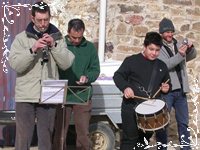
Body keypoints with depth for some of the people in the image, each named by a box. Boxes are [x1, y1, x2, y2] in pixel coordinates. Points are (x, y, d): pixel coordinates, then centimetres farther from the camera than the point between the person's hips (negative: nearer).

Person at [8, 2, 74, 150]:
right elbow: (15, 65, -11)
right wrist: (33, 49, -21)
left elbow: (66, 64, -3)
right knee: (23, 138, 3)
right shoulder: (21, 38, 0)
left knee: (46, 138, 11)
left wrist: (54, 45, -13)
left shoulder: (57, 37, 6)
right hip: (26, 96, -2)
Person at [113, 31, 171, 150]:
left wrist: (166, 88, 0)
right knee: (130, 139, -2)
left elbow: (167, 83, 24)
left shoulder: (161, 66, 12)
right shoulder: (132, 60, -4)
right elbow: (118, 76, -5)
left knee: (145, 139, 16)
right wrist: (125, 87, -24)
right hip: (132, 108, -5)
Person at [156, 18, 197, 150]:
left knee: (183, 122, 11)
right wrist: (179, 55, -28)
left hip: (180, 90, 5)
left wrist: (191, 48, -9)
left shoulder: (178, 44, 10)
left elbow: (193, 56, 13)